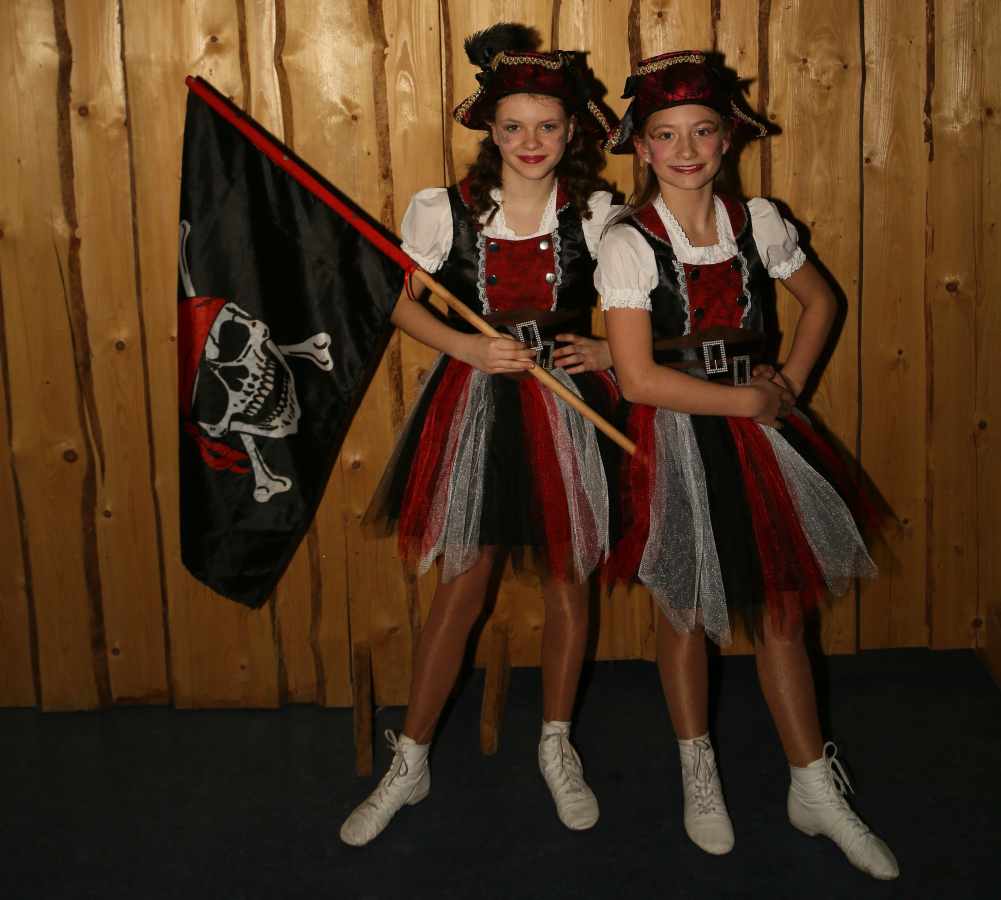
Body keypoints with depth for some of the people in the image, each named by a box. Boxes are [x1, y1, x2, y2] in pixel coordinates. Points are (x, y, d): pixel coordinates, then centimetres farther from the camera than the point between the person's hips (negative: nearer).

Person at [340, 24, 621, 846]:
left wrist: (608, 352, -11)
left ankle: (557, 747, 33)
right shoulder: (446, 211, -7)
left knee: (568, 585, 11)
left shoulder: (596, 215, -5)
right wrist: (466, 346, -12)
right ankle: (409, 764, 22)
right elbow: (400, 302, 2)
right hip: (475, 405, -1)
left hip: (568, 409, 1)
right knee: (460, 591, 6)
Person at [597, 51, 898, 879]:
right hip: (675, 440, -3)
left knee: (780, 609, 7)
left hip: (756, 429, 3)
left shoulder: (757, 221, -1)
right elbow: (639, 379, -18)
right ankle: (699, 777, 32)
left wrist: (790, 384, 3)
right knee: (686, 613, 11)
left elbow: (821, 300, 16)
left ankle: (816, 791, 23)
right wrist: (747, 400, -12)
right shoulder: (629, 244, -13)